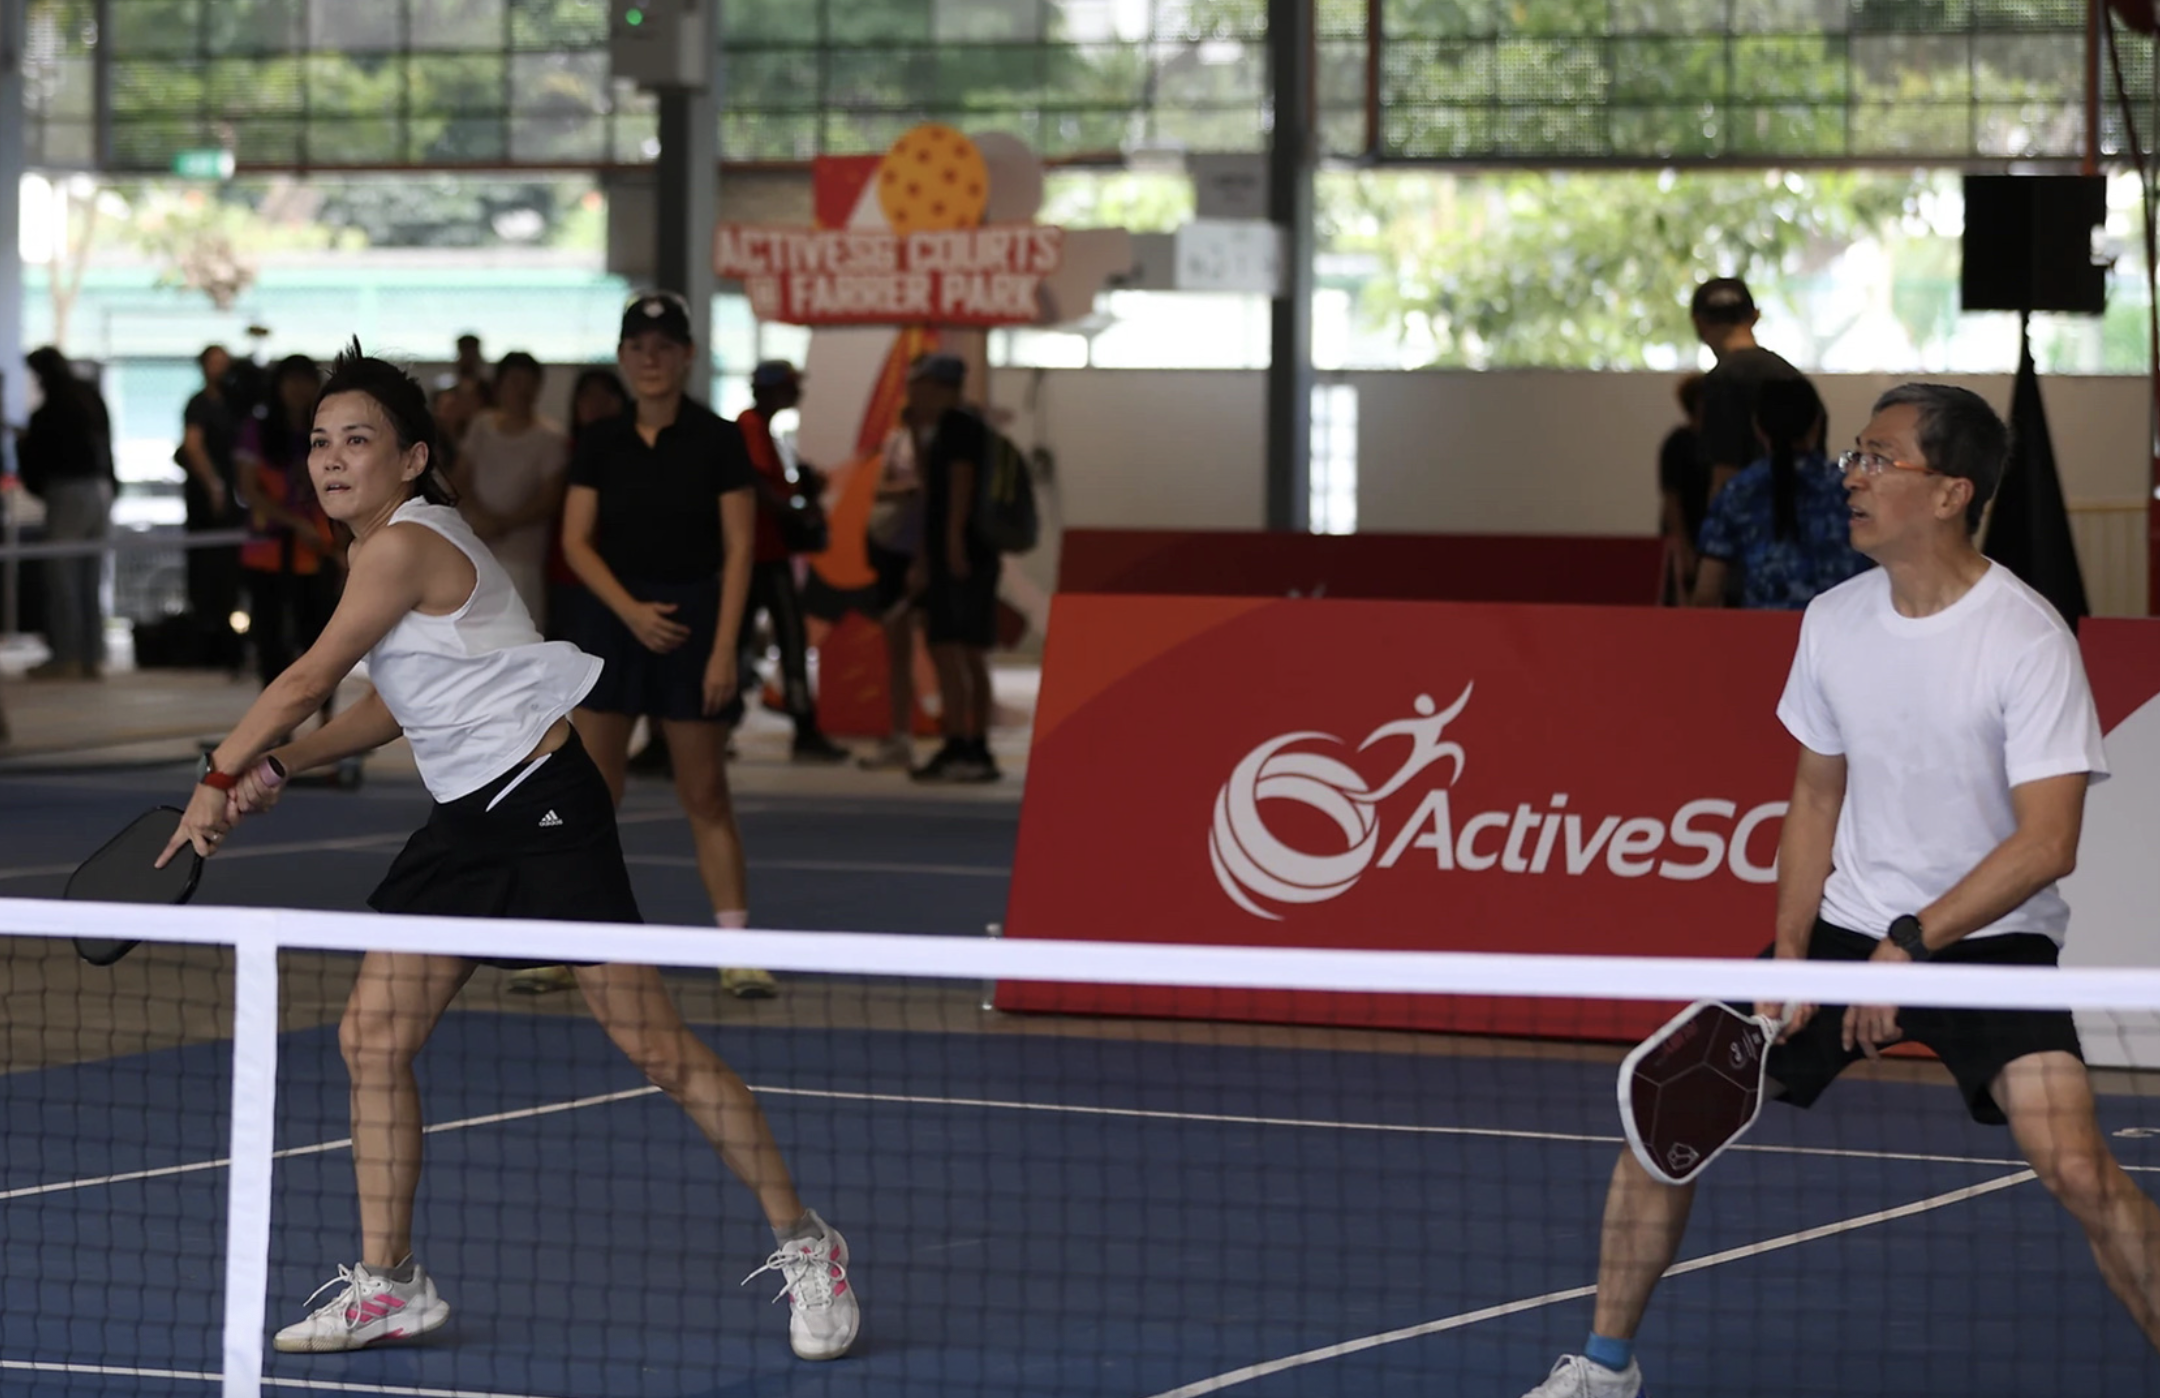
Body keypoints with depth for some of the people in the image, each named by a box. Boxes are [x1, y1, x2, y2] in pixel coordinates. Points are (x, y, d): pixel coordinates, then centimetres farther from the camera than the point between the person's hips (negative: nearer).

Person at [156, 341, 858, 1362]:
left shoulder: (407, 546, -17)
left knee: (655, 1047, -8)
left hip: (542, 805, -10)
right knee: (371, 1037, 3)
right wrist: (277, 769, 13)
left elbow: (307, 682, -12)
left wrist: (217, 779, 0)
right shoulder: (385, 549, 12)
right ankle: (387, 1286, 12)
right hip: (465, 823, 10)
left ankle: (805, 1248, 3)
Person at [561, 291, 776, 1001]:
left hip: (692, 619, -3)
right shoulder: (601, 443, 5)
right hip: (612, 618, 3)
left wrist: (724, 649, -13)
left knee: (705, 794, -1)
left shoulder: (718, 441, -3)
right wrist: (632, 610, -12)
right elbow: (577, 541, 3)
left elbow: (737, 550, -5)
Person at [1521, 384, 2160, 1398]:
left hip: (1990, 942, -5)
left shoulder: (2027, 640, -17)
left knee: (2076, 1167, -25)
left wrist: (1912, 943, -24)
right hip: (1849, 932, 6)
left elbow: (2047, 842, -21)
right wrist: (1790, 957, 2)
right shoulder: (1834, 621, 1)